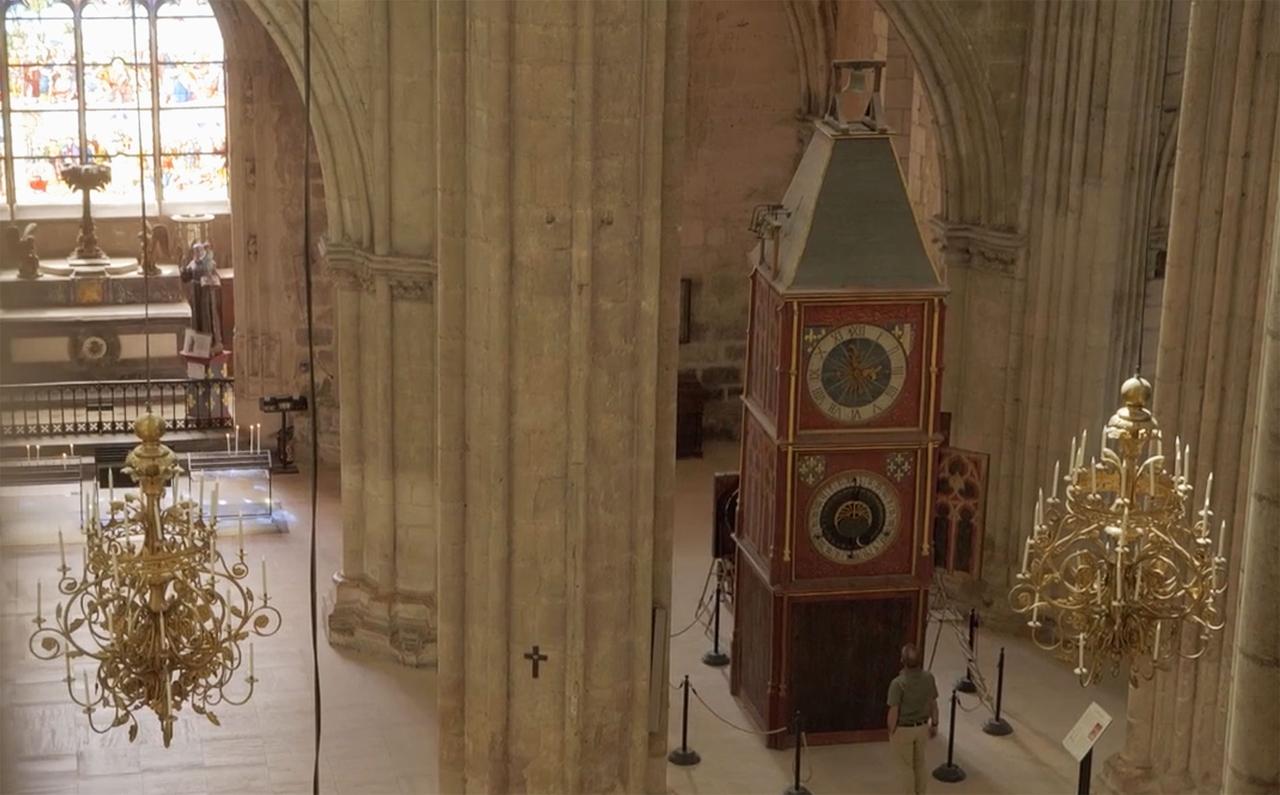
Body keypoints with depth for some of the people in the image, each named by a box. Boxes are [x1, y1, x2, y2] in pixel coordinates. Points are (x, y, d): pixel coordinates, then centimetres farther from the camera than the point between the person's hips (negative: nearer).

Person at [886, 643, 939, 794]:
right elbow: (933, 704, 0)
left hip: (903, 730, -4)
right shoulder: (928, 677, -12)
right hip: (921, 728, 5)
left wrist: (891, 733, -6)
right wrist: (934, 724, 15)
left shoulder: (898, 683, -28)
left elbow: (893, 712, -21)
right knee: (919, 764, 23)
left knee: (907, 767, 12)